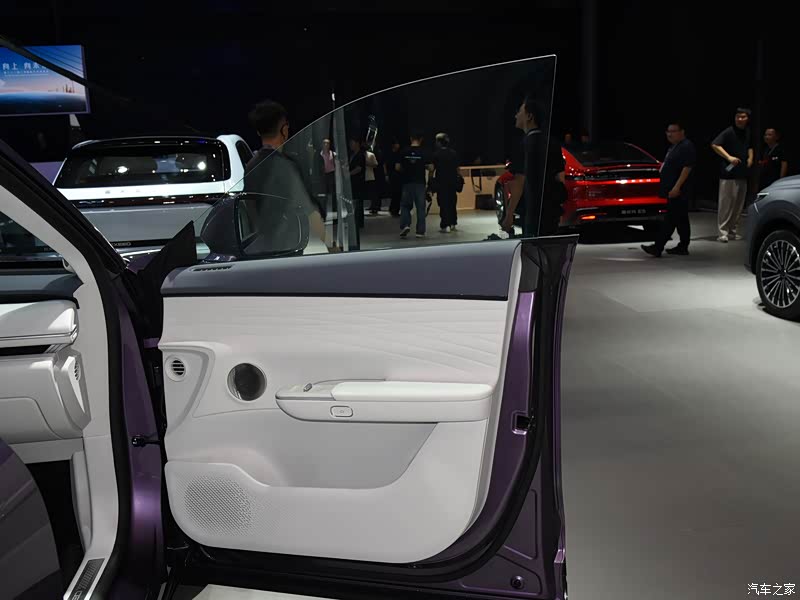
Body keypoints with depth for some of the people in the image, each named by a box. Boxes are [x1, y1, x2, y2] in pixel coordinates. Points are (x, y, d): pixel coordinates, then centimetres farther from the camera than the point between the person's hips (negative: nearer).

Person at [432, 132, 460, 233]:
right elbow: (457, 168, 9)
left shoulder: (436, 154, -8)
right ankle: (453, 223, 24)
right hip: (452, 181, 5)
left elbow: (432, 168, -11)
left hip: (441, 182, -5)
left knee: (443, 203, -3)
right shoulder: (454, 153, 7)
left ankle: (445, 226, -8)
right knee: (452, 202, 16)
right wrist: (456, 180, 16)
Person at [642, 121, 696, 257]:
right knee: (680, 219, 12)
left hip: (678, 191, -10)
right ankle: (683, 247, 17)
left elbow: (687, 168, -20)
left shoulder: (687, 147, -13)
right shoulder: (673, 146, 17)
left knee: (672, 219, -9)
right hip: (672, 189, 10)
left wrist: (677, 187, -24)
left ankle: (657, 247, -12)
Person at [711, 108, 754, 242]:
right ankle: (723, 232, -7)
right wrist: (729, 157, -23)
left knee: (738, 204, 10)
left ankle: (732, 231, 18)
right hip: (729, 174, -8)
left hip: (742, 174, 8)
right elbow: (714, 145, -18)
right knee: (726, 203, -10)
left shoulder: (748, 132, 14)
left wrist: (750, 158, 12)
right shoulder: (729, 132, -9)